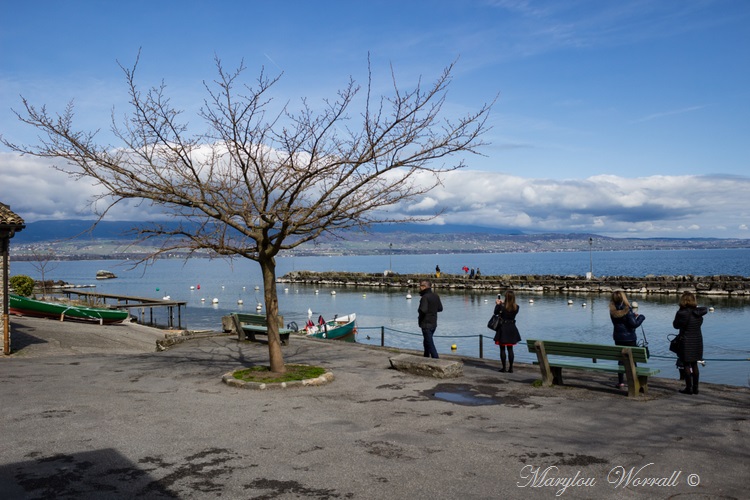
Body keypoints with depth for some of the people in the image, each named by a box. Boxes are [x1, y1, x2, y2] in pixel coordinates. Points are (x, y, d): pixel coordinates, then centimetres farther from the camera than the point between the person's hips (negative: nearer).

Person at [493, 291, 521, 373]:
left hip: (503, 328, -4)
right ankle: (510, 368, 12)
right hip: (511, 328, 4)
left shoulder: (502, 306, -16)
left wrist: (497, 304, 14)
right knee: (510, 349, 12)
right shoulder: (516, 307, -4)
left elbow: (495, 313, 0)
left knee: (502, 349, 5)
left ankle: (504, 367, 6)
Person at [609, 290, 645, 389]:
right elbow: (634, 324, -19)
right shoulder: (627, 309, -19)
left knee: (621, 359, 13)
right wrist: (641, 317, -3)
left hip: (618, 338, 5)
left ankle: (620, 382, 14)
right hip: (629, 338, -5)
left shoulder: (613, 311, 0)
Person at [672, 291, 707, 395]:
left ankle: (689, 388, 5)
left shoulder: (681, 313, -16)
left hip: (686, 342, -5)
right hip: (697, 341, 5)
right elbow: (700, 323, 14)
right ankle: (695, 387, 19)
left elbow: (676, 325, -3)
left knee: (686, 365, 3)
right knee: (694, 365, 14)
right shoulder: (699, 313, -2)